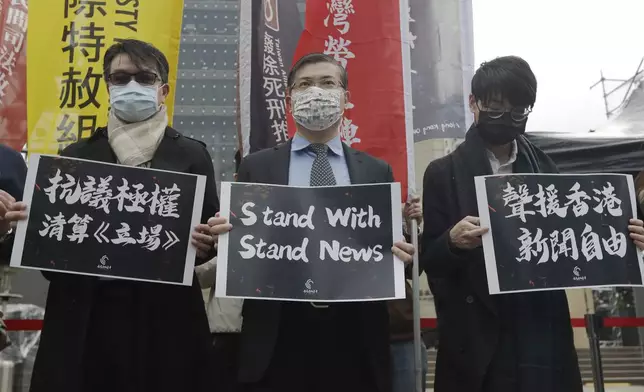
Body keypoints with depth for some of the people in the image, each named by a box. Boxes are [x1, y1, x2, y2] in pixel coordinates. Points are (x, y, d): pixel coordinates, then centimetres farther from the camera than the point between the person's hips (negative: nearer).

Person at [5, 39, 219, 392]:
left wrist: (204, 243, -17)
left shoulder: (192, 156, 5)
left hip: (167, 322, -1)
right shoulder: (76, 156, 10)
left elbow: (212, 236, 4)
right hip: (85, 322, 2)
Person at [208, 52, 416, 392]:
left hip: (356, 339, 2)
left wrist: (399, 256, -11)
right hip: (276, 338, -1)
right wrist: (225, 235, -15)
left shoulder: (377, 171, 9)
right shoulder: (256, 167, 6)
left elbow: (392, 244, 9)